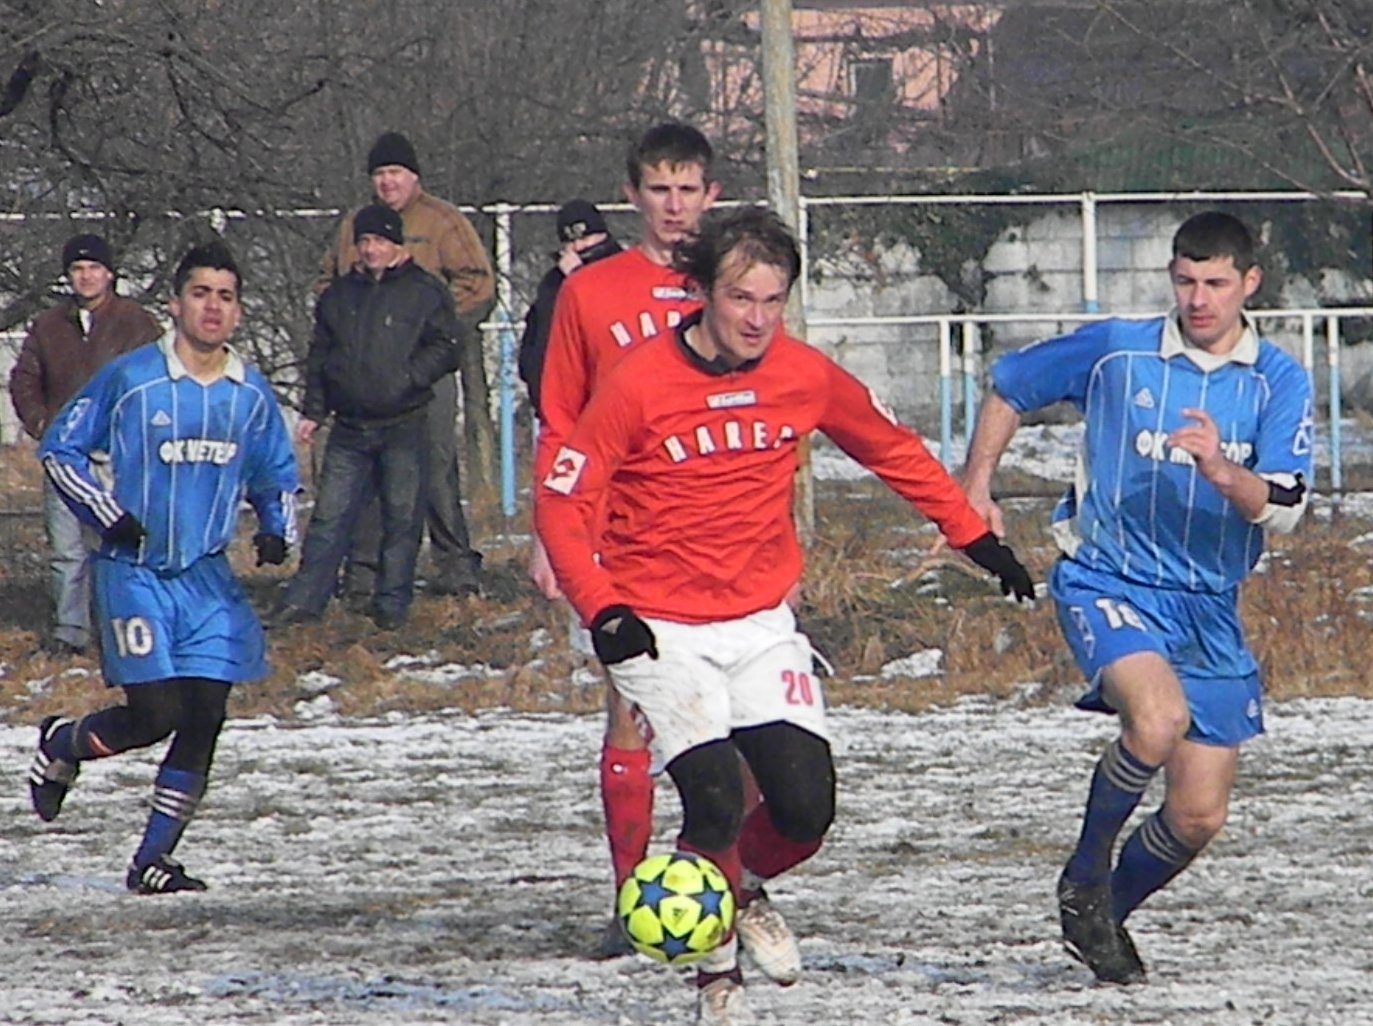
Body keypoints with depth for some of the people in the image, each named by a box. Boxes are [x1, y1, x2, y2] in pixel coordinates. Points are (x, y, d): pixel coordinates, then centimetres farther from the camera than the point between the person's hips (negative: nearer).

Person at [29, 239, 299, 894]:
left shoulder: (252, 395, 6)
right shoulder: (130, 379, -9)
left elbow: (276, 476, 22)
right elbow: (59, 448, 0)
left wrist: (276, 530, 2)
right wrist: (109, 516, -10)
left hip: (208, 579, 5)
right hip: (135, 571, -5)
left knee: (204, 718, -4)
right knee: (155, 714, -12)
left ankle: (153, 860, 5)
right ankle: (61, 745, 20)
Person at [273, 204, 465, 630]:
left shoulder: (423, 291, 0)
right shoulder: (339, 295, 14)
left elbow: (448, 347, -4)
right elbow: (319, 356, 19)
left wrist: (408, 377, -15)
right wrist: (313, 411, 12)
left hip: (403, 426, -3)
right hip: (350, 427, 3)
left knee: (402, 517, 3)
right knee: (330, 516, 2)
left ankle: (392, 604, 11)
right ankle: (303, 600, 2)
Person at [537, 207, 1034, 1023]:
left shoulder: (807, 376, -2)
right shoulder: (639, 385, -14)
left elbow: (895, 452, 16)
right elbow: (564, 503, -10)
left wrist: (974, 535, 16)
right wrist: (603, 611, -21)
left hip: (762, 621, 4)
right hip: (660, 631, -4)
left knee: (806, 807, -8)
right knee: (715, 798, -19)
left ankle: (745, 887, 26)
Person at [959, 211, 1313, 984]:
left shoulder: (1279, 382, 0)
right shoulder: (1117, 352, -3)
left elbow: (1283, 509, -12)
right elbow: (1008, 389, 13)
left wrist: (1220, 470, -31)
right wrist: (975, 492, 8)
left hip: (1211, 608, 3)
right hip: (1109, 581, -3)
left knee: (1199, 817, 3)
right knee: (1160, 719, -33)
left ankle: (1105, 916, 31)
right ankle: (1085, 874, -9)